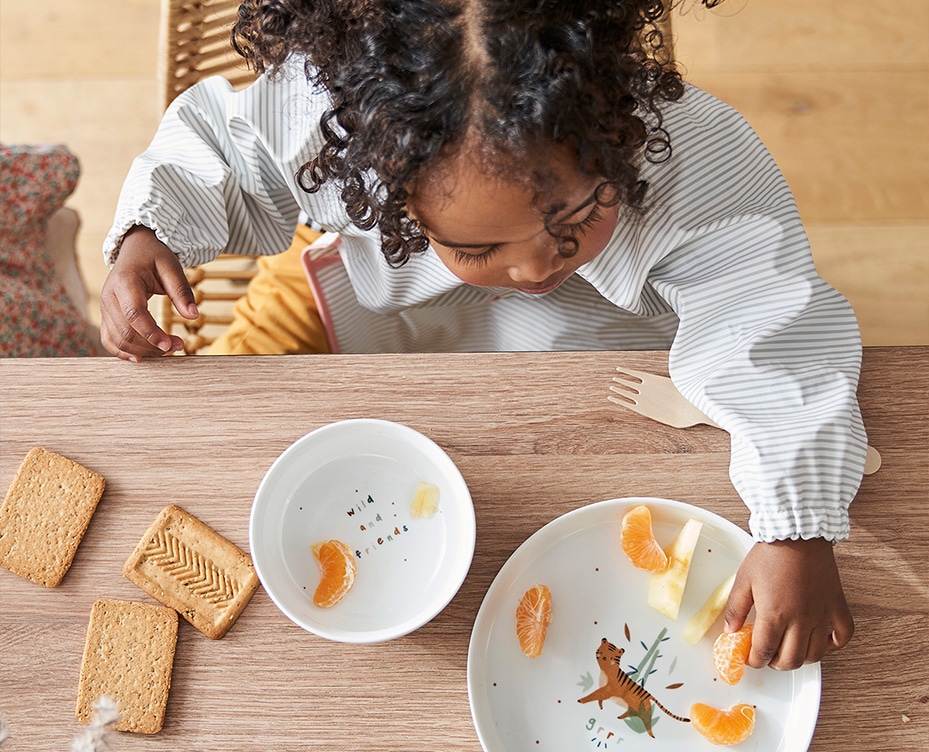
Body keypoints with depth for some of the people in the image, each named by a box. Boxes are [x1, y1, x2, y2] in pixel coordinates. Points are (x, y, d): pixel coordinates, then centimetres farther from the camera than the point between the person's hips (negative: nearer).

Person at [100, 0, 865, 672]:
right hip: (390, 327, 2)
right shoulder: (332, 116, -34)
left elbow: (778, 347, -35)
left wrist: (799, 535, -43)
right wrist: (149, 232, -28)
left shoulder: (703, 163, -40)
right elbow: (215, 147, -11)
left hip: (609, 348, 0)